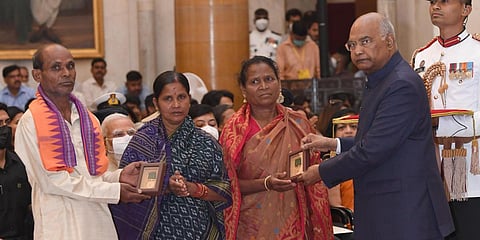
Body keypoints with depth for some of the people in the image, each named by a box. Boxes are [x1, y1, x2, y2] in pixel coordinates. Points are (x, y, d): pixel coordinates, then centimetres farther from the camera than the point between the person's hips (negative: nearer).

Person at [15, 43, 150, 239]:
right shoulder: (30, 122, -7)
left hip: (99, 222, 5)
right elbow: (52, 180, -13)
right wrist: (114, 192, -13)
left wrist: (119, 176, -5)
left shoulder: (88, 119, 13)